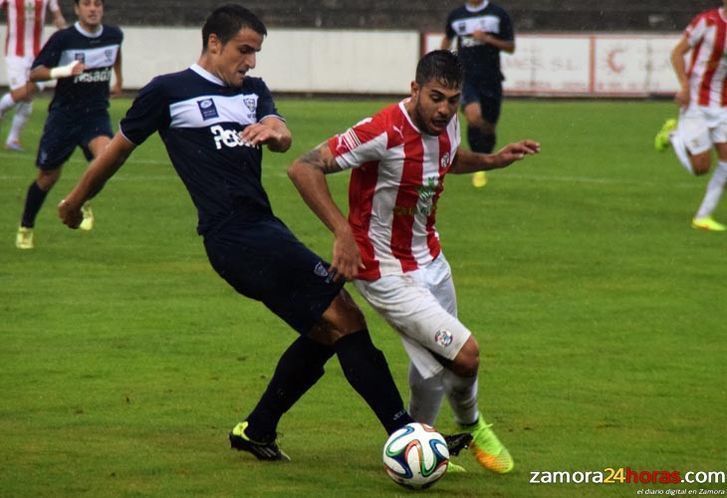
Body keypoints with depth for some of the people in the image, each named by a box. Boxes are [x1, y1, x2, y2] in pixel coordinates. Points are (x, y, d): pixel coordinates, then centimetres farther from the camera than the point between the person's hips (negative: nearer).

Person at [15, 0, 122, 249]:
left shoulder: (114, 35, -2)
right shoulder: (63, 39, -15)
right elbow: (35, 72, -14)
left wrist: (119, 77, 34)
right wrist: (63, 71, -31)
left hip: (96, 114, 2)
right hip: (64, 115, -2)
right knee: (48, 175, 6)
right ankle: (25, 228, 30)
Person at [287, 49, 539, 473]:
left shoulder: (447, 125, -3)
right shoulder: (383, 133, -29)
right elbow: (304, 169, -30)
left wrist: (494, 160, 6)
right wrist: (343, 233, -35)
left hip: (430, 260, 8)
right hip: (387, 274, -8)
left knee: (435, 366, 13)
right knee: (465, 354, -11)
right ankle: (472, 426, 21)